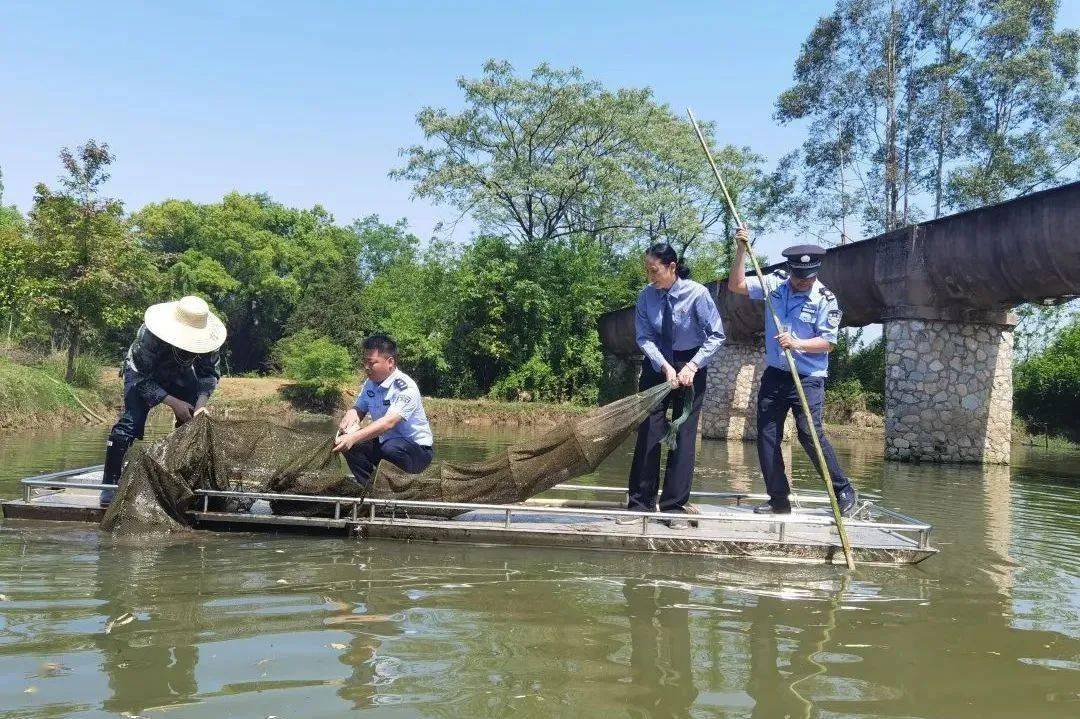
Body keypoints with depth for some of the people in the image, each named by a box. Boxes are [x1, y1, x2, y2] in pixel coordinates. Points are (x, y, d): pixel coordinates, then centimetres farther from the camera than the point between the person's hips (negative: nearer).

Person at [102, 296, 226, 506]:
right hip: (142, 373, -4)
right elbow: (142, 379, -31)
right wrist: (174, 403, -38)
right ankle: (109, 484, -16)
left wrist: (201, 402, -32)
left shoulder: (206, 339, -28)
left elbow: (210, 374, -15)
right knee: (131, 421, -21)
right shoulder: (150, 335, -39)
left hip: (180, 375, 4)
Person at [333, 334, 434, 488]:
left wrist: (354, 438, -46)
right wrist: (350, 415, -21)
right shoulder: (370, 384, 3)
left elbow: (389, 422, -35)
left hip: (417, 450, -7)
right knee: (347, 443, -13)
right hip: (384, 442, 7)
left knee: (390, 448, -38)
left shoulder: (405, 387, -23)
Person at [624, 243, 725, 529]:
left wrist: (692, 366, -21)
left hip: (690, 367, -2)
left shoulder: (697, 293, -18)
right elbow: (644, 337, -9)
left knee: (684, 435, -3)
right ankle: (640, 502, 7)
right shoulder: (646, 295, -10)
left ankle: (674, 506, 5)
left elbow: (716, 335, -13)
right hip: (656, 366, 2)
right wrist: (665, 367, -22)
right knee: (648, 432, -1)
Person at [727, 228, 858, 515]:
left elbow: (828, 342, -11)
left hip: (808, 379, -5)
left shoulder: (825, 299, -9)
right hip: (774, 375, 5)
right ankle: (779, 499, 13)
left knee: (810, 433, -16)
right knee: (767, 436, 3)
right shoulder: (774, 284, 2)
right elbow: (736, 285, 1)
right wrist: (741, 250, -9)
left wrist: (796, 344, -25)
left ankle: (843, 491, -1)